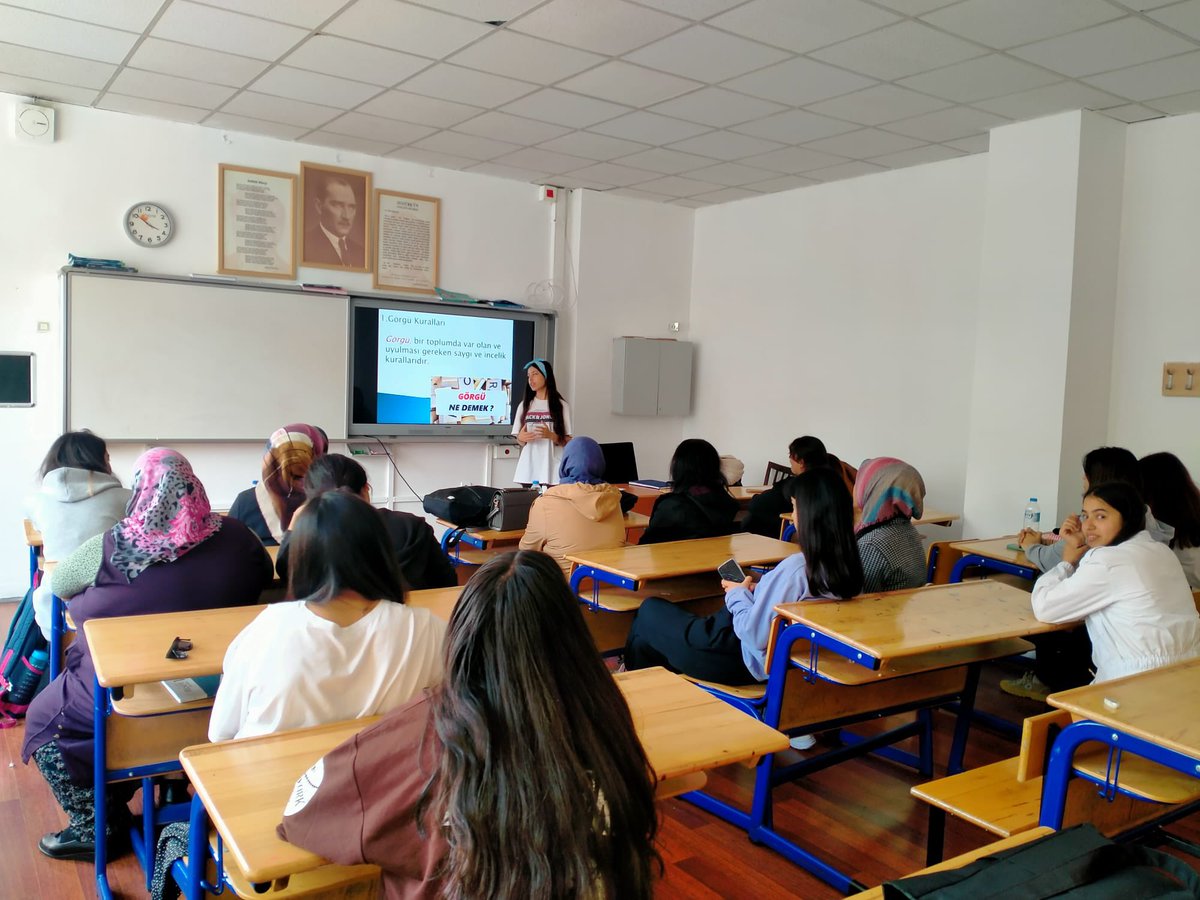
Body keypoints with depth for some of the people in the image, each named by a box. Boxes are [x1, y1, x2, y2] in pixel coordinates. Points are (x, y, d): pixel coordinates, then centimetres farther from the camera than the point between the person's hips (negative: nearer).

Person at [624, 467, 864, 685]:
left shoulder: (795, 568, -31)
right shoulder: (850, 566, -6)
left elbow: (755, 634, -26)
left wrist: (738, 594, -10)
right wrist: (756, 592, 3)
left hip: (746, 663, -9)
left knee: (650, 610, 14)